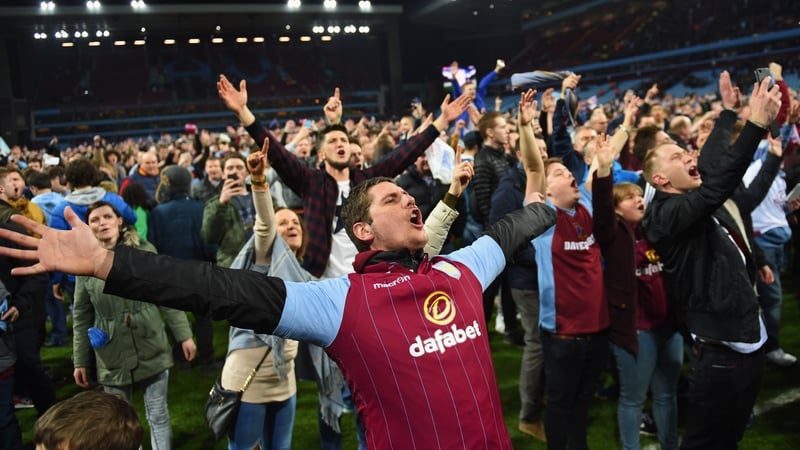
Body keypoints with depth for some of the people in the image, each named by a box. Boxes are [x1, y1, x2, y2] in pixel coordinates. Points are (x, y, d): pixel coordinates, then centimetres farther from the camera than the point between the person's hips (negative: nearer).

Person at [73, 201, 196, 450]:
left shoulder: (143, 250, -3)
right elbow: (81, 316, 6)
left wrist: (184, 335, -3)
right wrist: (80, 361, 7)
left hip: (151, 348, -1)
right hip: (112, 355, 1)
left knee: (158, 417, 7)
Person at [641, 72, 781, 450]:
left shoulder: (697, 200, 8)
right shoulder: (665, 213, -18)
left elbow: (713, 164, 22)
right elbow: (719, 183, -32)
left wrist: (729, 109, 24)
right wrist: (757, 122, -34)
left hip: (748, 337, 9)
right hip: (717, 347, -9)